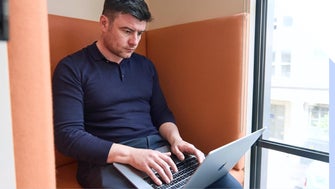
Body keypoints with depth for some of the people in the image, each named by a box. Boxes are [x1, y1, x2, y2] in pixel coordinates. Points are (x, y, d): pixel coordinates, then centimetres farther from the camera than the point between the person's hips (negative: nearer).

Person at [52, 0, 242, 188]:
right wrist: (131, 154, -22)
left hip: (159, 148, 5)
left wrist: (175, 139, -6)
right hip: (108, 159, -4)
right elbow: (67, 134, -11)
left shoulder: (145, 65, 14)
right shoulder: (72, 68, -2)